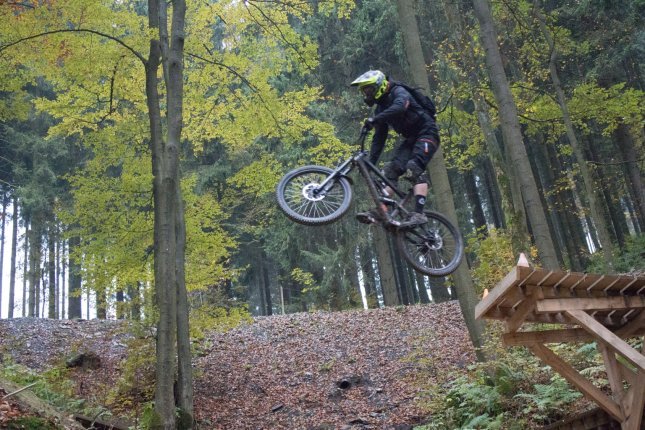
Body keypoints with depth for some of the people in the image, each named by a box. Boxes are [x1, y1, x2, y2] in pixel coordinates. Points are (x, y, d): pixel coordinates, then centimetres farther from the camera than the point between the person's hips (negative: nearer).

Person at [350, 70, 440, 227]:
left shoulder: (399, 92, -14)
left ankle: (419, 214, -33)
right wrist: (371, 163, 0)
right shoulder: (381, 109, 9)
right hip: (410, 138, 8)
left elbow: (399, 108, -38)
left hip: (427, 134, -8)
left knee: (414, 167, -28)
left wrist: (374, 120, -47)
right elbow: (379, 138, 9)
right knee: (390, 170, -10)